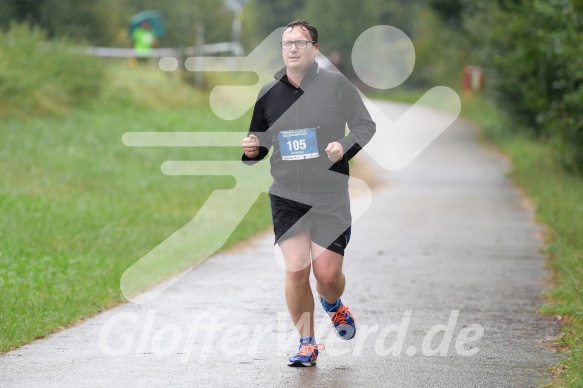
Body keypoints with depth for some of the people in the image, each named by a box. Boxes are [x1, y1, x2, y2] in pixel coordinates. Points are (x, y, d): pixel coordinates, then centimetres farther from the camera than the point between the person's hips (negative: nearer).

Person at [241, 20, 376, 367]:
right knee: (296, 269, -9)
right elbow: (260, 140, 16)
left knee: (327, 274, -3)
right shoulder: (269, 93, 5)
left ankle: (333, 305, 35)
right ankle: (307, 343, 7)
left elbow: (366, 125, 4)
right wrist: (253, 149, -7)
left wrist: (344, 146, -14)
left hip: (330, 196, -2)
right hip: (286, 196, 2)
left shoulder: (336, 84, -3)